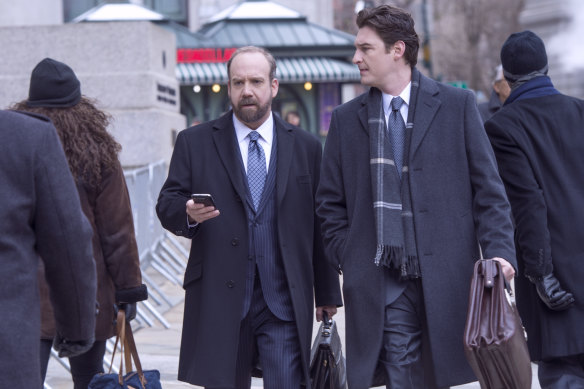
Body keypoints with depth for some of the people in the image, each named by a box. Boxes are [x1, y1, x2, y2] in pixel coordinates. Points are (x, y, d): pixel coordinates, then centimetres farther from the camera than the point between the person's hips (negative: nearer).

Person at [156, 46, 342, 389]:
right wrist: (188, 213, -20)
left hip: (285, 301, 0)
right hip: (219, 300, 0)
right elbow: (167, 205, 4)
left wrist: (327, 293, 10)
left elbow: (320, 226, 11)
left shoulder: (306, 147, 10)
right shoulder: (195, 142, 7)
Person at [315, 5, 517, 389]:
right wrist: (349, 259, 3)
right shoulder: (346, 119, 10)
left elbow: (488, 188, 2)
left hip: (445, 280, -1)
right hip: (381, 283, 1)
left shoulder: (457, 105, 4)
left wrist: (499, 251, -9)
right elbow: (331, 203, 15)